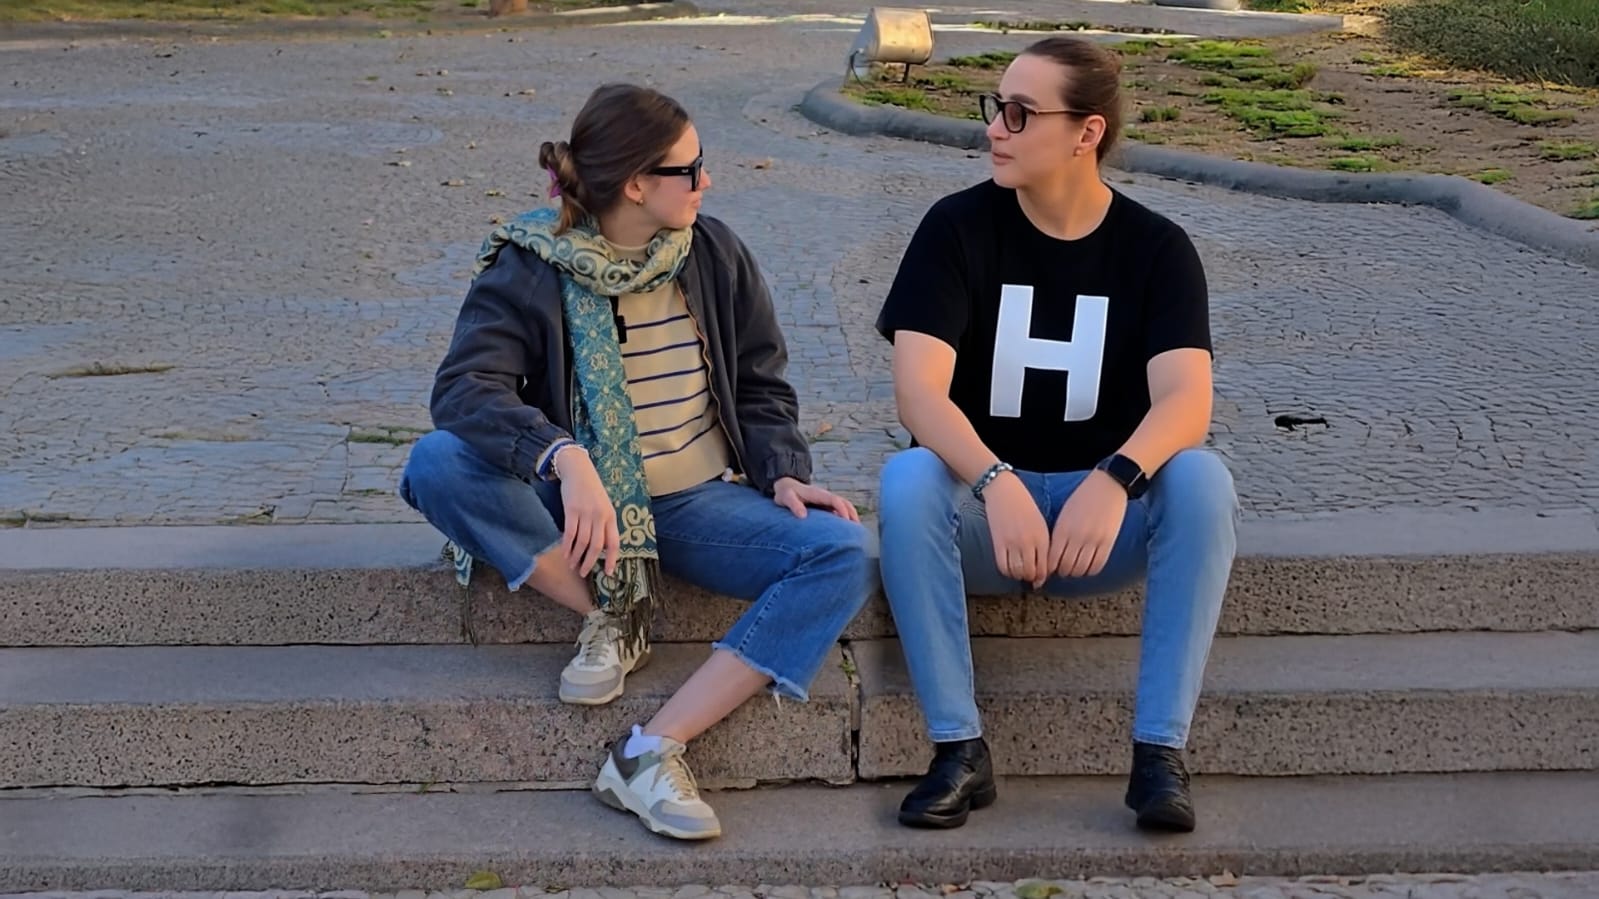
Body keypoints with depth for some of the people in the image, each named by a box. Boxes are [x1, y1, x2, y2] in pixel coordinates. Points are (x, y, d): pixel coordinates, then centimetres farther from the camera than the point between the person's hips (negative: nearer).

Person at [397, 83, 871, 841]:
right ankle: (609, 614, -13)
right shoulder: (529, 268, -9)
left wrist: (783, 473, -10)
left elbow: (760, 386, 10)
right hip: (582, 506, -2)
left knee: (841, 552, -25)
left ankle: (653, 751, -29)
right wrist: (566, 459, -42)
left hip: (699, 502, 3)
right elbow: (464, 387, -24)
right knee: (438, 461, -29)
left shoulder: (715, 254, 3)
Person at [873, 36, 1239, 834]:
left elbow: (1186, 399, -20)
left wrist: (1113, 482, -41)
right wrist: (998, 485, -38)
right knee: (907, 480, -33)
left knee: (1201, 478, -29)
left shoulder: (1157, 248, -5)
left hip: (1106, 512, 1)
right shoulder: (957, 227, -8)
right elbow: (918, 391, -20)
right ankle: (959, 747, -25)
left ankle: (1160, 749, -24)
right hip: (981, 498, 0)